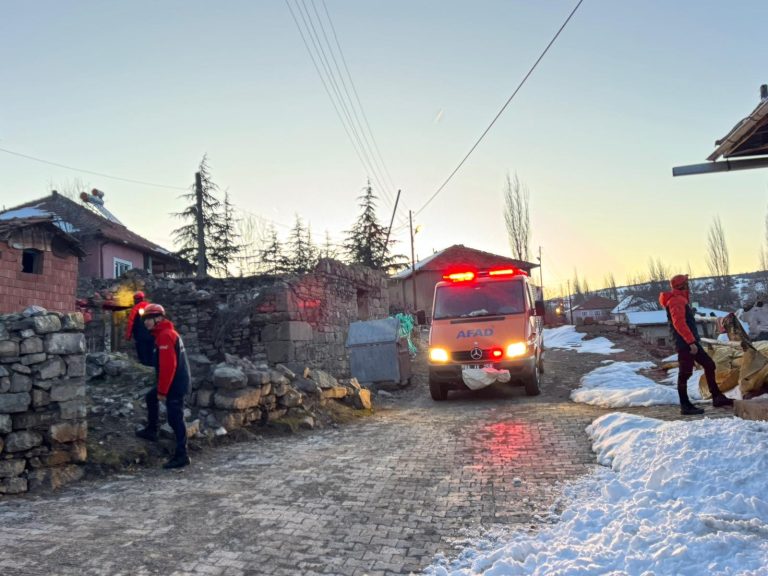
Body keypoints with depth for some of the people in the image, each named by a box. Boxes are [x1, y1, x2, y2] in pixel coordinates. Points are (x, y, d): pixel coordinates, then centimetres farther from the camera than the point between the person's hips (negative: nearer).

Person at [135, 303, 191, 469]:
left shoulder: (165, 335, -19)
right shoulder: (166, 333, 15)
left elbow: (168, 365, -25)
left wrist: (162, 390, -21)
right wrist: (161, 388, 24)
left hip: (175, 384, -10)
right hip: (176, 381, 10)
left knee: (175, 419, -5)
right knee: (150, 398, 28)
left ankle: (182, 456, 0)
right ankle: (151, 431, 39)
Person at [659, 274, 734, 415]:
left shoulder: (680, 299, 20)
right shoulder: (677, 300, -13)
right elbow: (679, 323, -24)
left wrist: (693, 340, 20)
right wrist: (691, 342, -26)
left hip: (690, 342, 11)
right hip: (685, 344, -11)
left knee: (709, 364, 13)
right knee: (685, 373, -5)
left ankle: (717, 398, 18)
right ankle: (685, 406, 1)